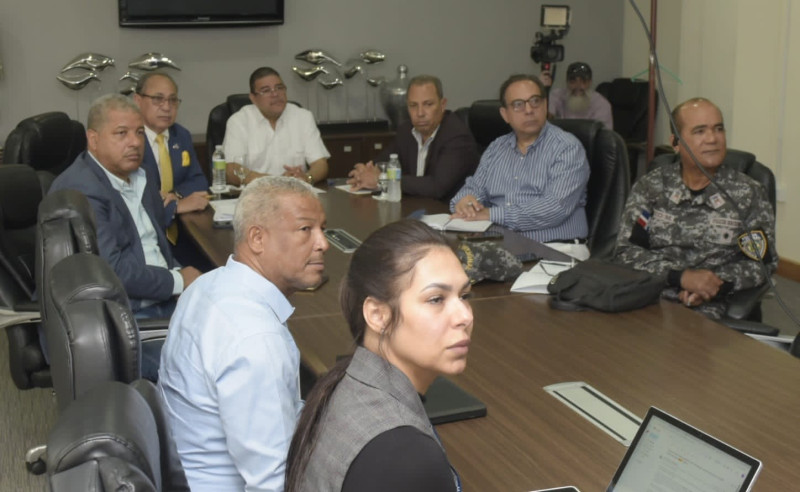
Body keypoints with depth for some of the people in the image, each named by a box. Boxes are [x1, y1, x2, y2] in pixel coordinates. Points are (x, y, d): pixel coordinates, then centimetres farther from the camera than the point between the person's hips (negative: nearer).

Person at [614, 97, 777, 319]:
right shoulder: (650, 186, 9)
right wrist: (681, 276, -12)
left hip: (710, 310, 0)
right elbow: (626, 252, 2)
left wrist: (716, 283, -9)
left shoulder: (748, 193, 8)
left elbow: (763, 261, 9)